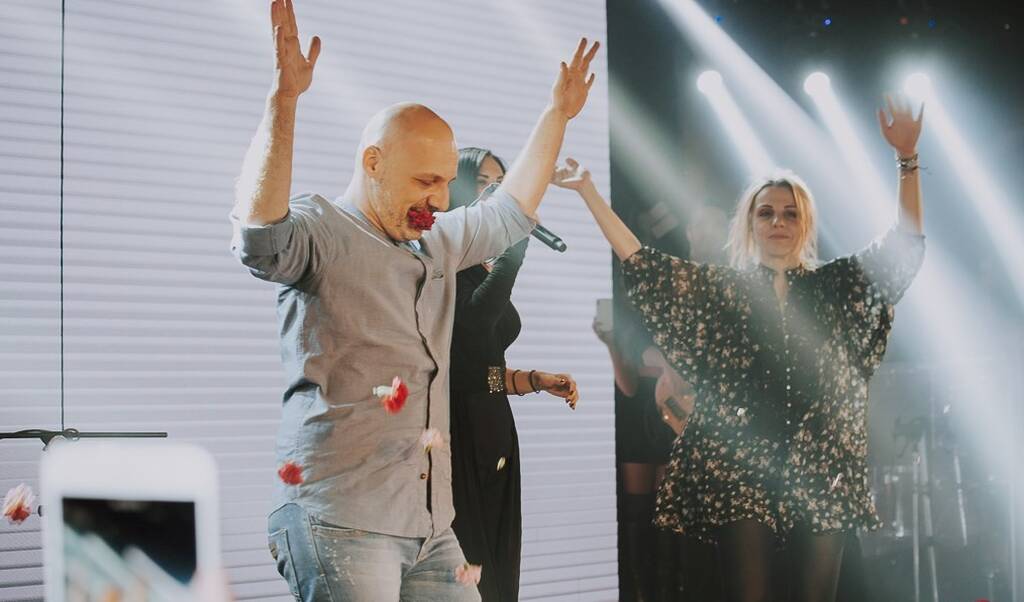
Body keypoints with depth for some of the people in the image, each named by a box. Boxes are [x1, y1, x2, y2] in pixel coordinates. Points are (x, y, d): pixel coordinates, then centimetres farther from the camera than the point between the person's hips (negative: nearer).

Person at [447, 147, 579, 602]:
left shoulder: (488, 270, 17)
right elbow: (472, 323, -26)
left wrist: (538, 380, 10)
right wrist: (517, 240, -23)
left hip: (493, 433, 9)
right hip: (455, 434, -9)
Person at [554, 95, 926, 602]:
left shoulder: (834, 287, 10)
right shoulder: (721, 289, 9)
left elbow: (907, 244, 4)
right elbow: (639, 260, 6)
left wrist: (907, 158, -5)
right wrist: (587, 189, 2)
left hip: (819, 469, 1)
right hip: (740, 468, -1)